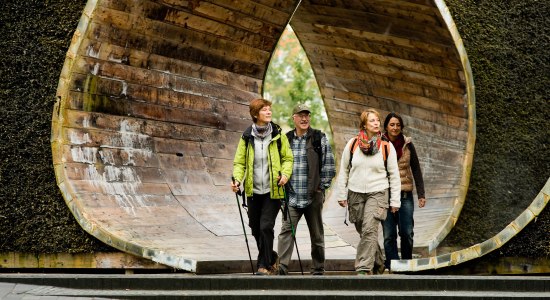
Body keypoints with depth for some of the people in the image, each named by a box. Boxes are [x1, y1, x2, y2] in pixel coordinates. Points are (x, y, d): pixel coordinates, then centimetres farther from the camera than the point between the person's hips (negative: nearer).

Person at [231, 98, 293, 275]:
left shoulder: (278, 135, -1)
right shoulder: (247, 137, 2)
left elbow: (288, 158, 7)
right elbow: (239, 162, 5)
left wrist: (285, 174, -12)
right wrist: (237, 180, -13)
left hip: (273, 190, -3)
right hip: (253, 191, 3)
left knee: (266, 227, -13)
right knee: (256, 229, 11)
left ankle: (264, 265, -2)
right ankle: (271, 258, 34)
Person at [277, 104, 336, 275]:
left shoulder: (320, 139, 1)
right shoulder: (286, 139, 8)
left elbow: (329, 165, 1)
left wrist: (321, 186, -2)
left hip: (313, 197, -1)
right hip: (291, 197, 1)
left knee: (317, 235, 7)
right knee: (286, 231, -13)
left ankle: (318, 271, 18)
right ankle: (282, 268, -18)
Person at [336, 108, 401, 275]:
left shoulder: (387, 146, -2)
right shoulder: (352, 144, 2)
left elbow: (394, 175, 3)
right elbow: (344, 171, 9)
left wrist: (395, 201, 2)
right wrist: (342, 195, 6)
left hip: (378, 193, -3)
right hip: (355, 193, 3)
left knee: (369, 230, -18)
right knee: (364, 232, 11)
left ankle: (364, 268, -20)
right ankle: (378, 264, 30)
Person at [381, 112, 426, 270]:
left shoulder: (407, 145, 5)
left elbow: (416, 170, 8)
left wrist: (421, 194, 2)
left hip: (405, 194, 1)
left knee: (407, 233, -3)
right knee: (389, 235, -2)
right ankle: (392, 267, 2)